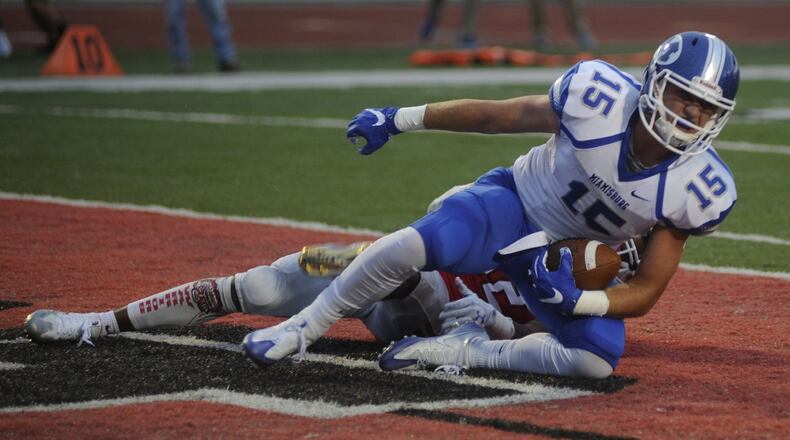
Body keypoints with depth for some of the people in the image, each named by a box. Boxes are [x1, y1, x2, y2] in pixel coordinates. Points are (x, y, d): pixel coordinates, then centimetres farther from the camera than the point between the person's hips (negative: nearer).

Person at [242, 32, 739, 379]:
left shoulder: (697, 190, -18)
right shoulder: (599, 98, -24)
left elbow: (645, 292, -11)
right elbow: (495, 116, -9)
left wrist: (577, 300, -31)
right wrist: (400, 118, -3)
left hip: (571, 262, 2)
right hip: (514, 204, -2)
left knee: (597, 360, -24)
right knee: (417, 245, -31)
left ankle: (459, 351, -11)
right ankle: (302, 328, -12)